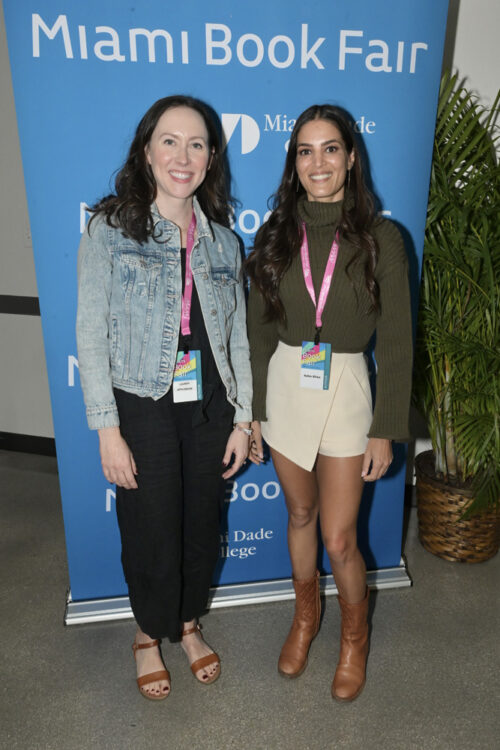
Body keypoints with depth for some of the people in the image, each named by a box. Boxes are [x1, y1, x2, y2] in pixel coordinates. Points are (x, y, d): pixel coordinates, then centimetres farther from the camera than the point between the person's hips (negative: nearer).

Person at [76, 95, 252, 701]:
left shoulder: (222, 240, 5)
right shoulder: (111, 229, -6)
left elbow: (237, 336, 7)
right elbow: (91, 336, -9)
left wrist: (242, 418, 3)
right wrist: (108, 430, -13)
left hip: (209, 409, 4)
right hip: (144, 410, -3)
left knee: (202, 525, 16)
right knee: (151, 532, 11)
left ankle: (188, 624, 46)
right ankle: (149, 634, 42)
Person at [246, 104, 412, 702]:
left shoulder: (380, 238, -6)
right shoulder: (275, 234, 2)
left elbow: (395, 343, -5)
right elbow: (259, 331, 4)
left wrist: (386, 431, -6)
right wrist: (252, 411, 4)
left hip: (345, 389, -2)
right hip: (284, 387, 3)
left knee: (339, 538, 3)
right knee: (300, 515, 19)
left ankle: (354, 636, 35)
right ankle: (305, 616, 45)